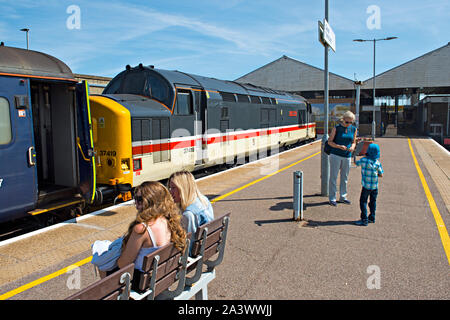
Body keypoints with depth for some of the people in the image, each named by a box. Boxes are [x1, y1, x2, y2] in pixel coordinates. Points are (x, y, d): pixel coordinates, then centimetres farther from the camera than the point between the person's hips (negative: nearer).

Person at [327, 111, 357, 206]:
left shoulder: (353, 129, 5)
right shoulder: (336, 128, -7)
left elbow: (353, 142, 12)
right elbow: (330, 141, -6)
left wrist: (352, 147, -11)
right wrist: (339, 146, -21)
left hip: (347, 156, 4)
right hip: (335, 155, -4)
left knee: (344, 177, 12)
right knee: (333, 177, -1)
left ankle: (343, 197, 25)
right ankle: (332, 198, 6)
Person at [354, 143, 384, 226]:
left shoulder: (363, 160, -12)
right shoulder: (378, 163, -5)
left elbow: (356, 163, 7)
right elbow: (381, 174, -1)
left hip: (366, 186, -4)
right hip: (375, 186, 4)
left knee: (363, 201, 1)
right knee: (373, 201, 17)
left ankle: (364, 220, -3)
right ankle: (372, 218, 27)